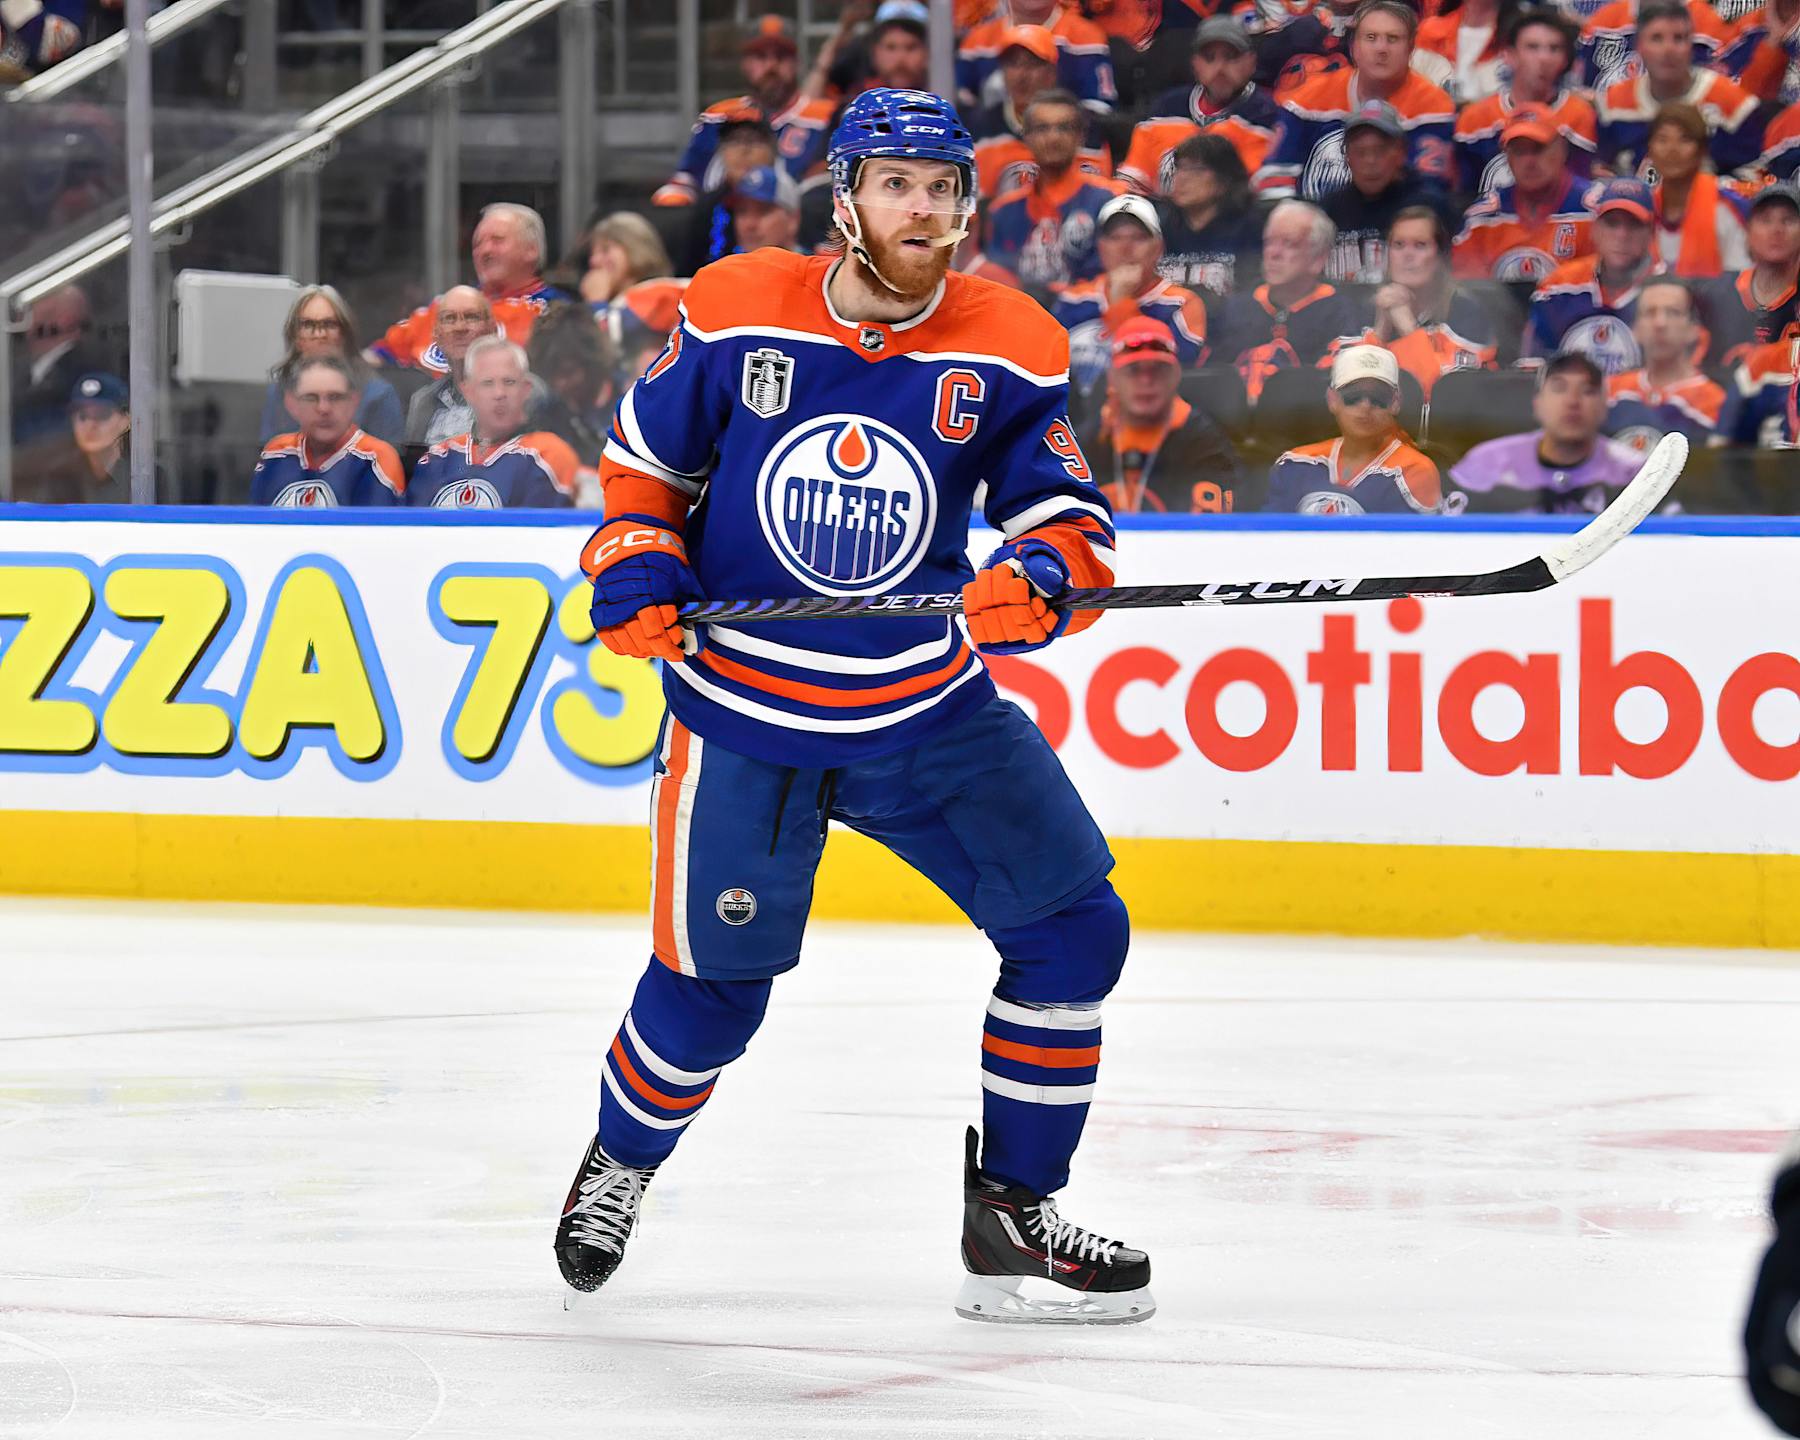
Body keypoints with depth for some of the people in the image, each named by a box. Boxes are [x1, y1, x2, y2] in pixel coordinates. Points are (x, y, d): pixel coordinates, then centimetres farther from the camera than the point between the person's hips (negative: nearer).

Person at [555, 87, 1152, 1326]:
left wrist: (1037, 580, -27)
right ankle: (621, 1164, 36)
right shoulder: (740, 317, -9)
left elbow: (1070, 515, -5)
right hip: (743, 712, -2)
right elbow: (646, 458, 5)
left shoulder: (1008, 351, -7)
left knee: (1074, 929, -6)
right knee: (711, 993, 3)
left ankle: (1013, 1218, 7)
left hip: (931, 711, 2)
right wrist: (637, 576, -11)